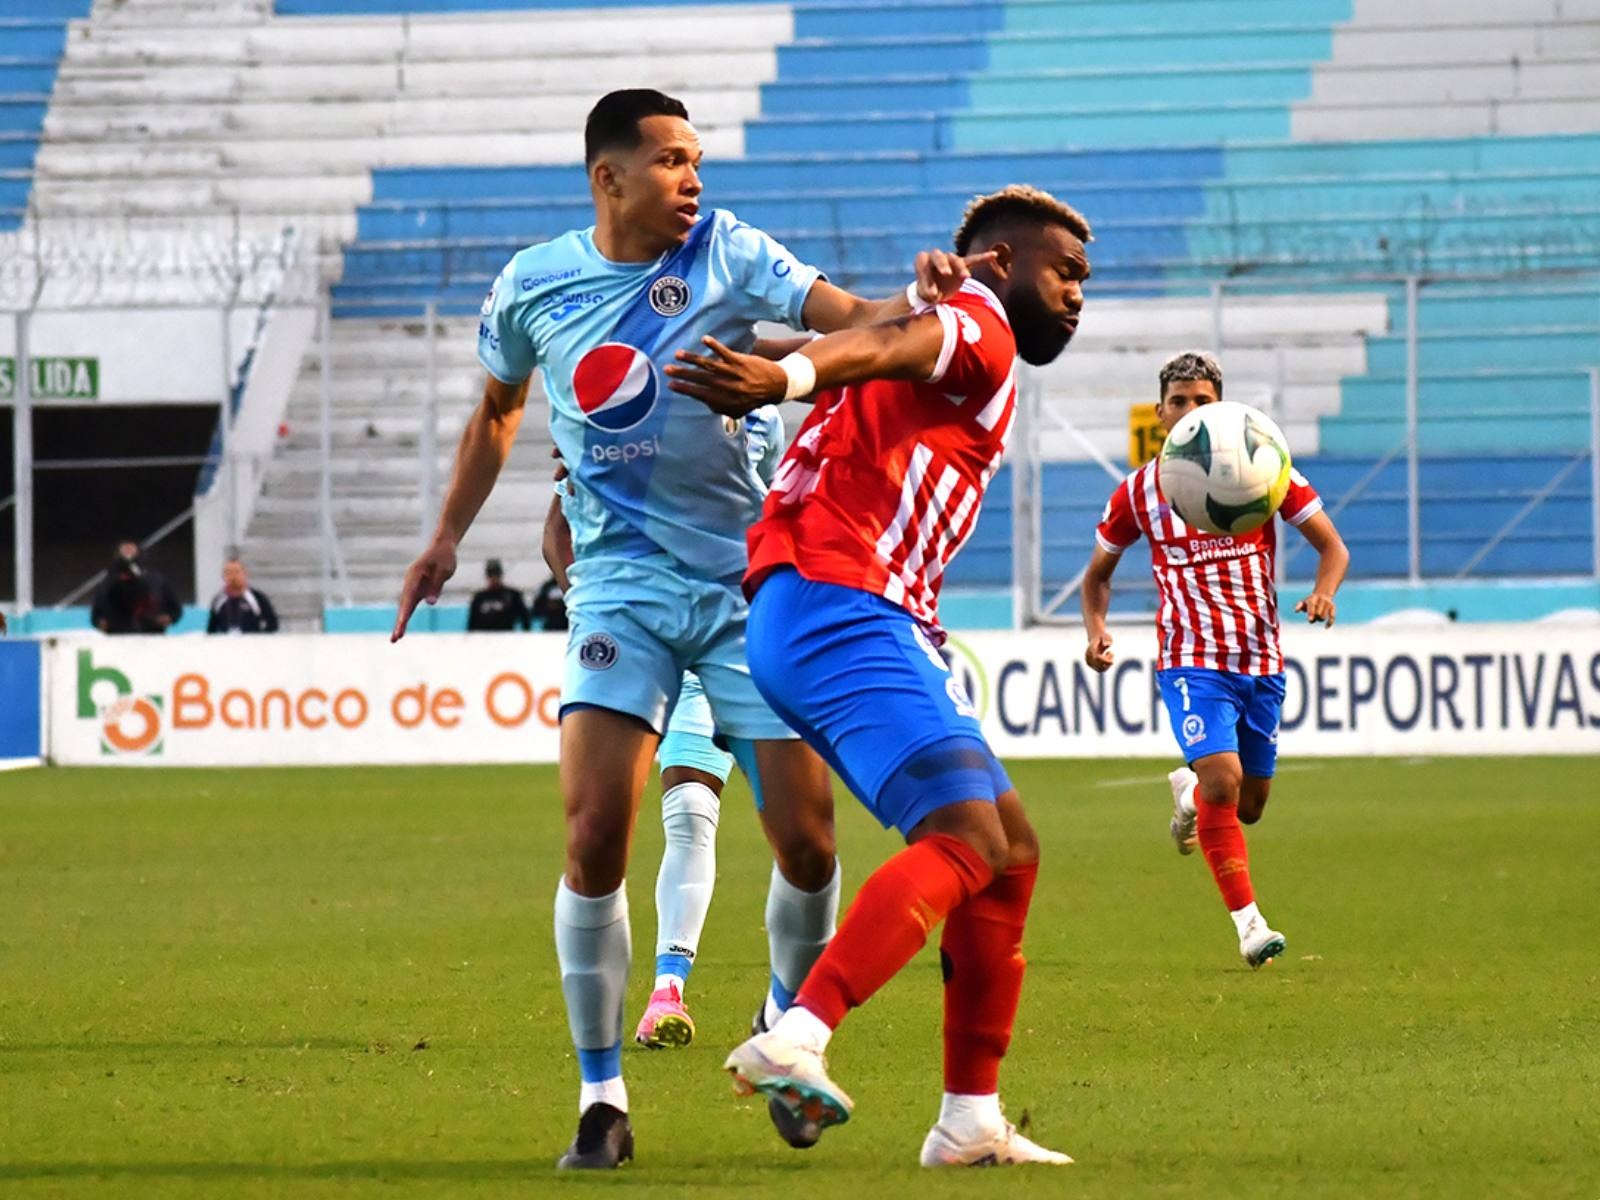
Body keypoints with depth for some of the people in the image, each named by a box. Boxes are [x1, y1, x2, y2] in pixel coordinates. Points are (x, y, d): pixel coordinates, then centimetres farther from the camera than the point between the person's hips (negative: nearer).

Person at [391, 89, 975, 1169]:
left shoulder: (725, 252, -4)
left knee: (805, 838, -3)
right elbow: (498, 410, 20)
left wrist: (919, 299, -36)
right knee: (595, 834, -14)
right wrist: (447, 539, 17)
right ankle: (602, 1097, -3)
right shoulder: (532, 287, 2)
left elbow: (847, 319, -15)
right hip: (622, 584, 0)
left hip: (751, 574, 0)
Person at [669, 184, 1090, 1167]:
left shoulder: (950, 338, 30)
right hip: (839, 610, -10)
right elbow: (889, 344, -21)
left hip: (882, 623, 10)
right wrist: (791, 378, -42)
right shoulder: (979, 328, -1)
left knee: (1012, 850, 11)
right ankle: (794, 1042, -34)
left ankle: (971, 1119, 10)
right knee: (968, 836, -22)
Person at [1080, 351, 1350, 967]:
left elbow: (1333, 546, 1)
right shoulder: (1138, 492, -1)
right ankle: (1249, 924, -16)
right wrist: (1096, 629, -7)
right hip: (1192, 658, -2)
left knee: (1247, 806, 11)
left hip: (1262, 659, 2)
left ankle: (1188, 789, 48)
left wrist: (1323, 593, -21)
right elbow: (1098, 572, 13)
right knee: (1222, 780, -23)